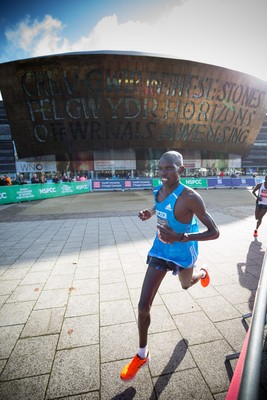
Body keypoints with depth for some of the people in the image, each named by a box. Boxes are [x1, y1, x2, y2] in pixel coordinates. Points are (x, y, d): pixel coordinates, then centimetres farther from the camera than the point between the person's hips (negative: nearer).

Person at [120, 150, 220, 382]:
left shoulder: (190, 197, -27)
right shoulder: (158, 191, -7)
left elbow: (214, 232, -24)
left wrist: (180, 237, -36)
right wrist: (149, 214, -5)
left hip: (183, 254, -3)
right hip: (160, 251, 4)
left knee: (186, 285, 31)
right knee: (143, 306, 1)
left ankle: (202, 273, 69)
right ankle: (142, 355, 27)